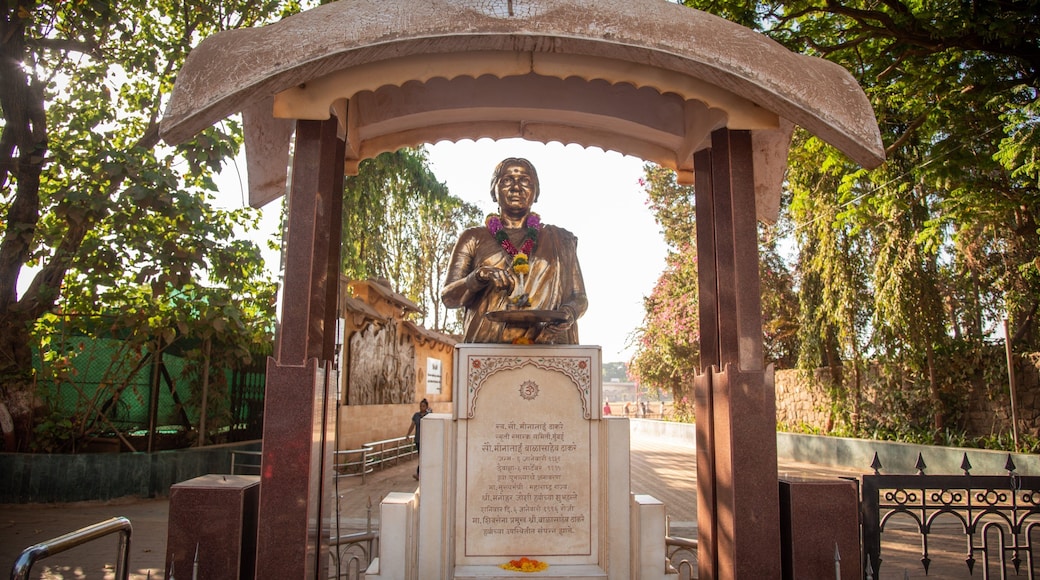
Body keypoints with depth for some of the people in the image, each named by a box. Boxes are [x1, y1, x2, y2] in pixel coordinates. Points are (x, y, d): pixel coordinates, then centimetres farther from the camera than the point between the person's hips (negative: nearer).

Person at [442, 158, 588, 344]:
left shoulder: (560, 240, 18)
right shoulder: (473, 238, 15)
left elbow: (579, 296, 17)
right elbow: (448, 297, 8)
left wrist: (569, 312, -6)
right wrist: (478, 278, -11)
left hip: (546, 347, 1)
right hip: (488, 349, -1)